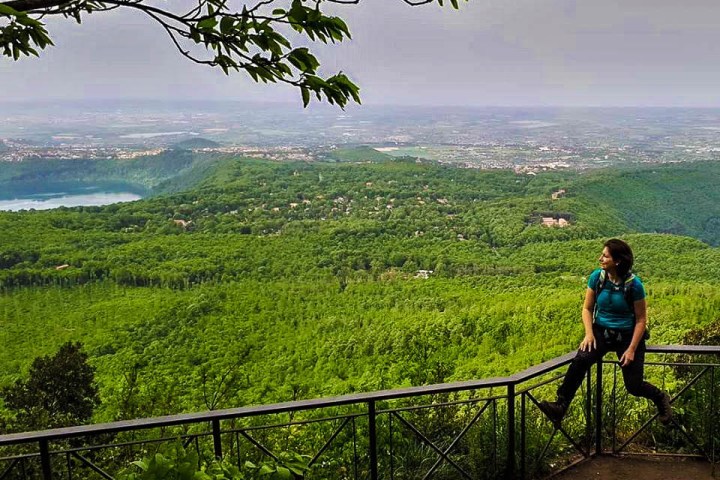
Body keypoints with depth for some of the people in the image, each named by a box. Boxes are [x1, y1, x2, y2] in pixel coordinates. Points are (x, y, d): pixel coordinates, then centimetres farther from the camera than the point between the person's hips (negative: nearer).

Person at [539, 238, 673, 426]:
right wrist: (589, 333, -13)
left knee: (634, 386, -3)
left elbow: (641, 319, -8)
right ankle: (560, 407, -29)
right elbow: (587, 308, 2)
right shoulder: (597, 277, -6)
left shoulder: (633, 284, -15)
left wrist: (632, 349, -13)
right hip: (601, 331, 2)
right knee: (581, 360, -28)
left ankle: (661, 398, 32)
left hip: (627, 335, -2)